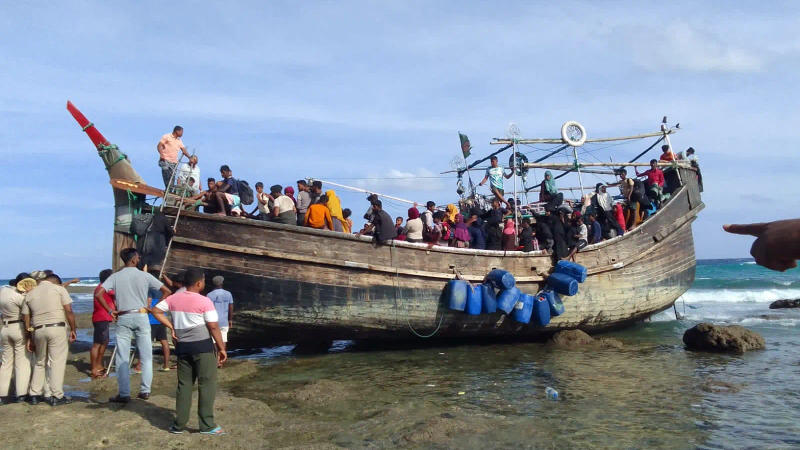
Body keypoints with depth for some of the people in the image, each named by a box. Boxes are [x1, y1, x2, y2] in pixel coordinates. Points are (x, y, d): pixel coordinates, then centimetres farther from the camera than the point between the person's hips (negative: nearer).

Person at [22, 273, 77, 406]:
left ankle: (34, 395, 20)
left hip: (38, 330, 5)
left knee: (40, 363, 18)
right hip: (57, 328, -4)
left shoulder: (30, 294, 16)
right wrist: (73, 330, 1)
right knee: (57, 362, -1)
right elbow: (69, 311, -5)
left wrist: (29, 338, 19)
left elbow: (26, 318, 14)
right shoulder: (59, 289, 3)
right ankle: (56, 396, 0)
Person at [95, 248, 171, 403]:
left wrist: (110, 311, -3)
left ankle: (124, 394, 5)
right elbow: (166, 291, -3)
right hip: (141, 316, 0)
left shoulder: (115, 277, 1)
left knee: (122, 358, 5)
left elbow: (98, 293, -11)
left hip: (123, 318, 1)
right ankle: (145, 391, 9)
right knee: (146, 356, 8)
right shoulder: (144, 276, 0)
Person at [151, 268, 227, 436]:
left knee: (184, 384, 14)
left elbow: (156, 311, 8)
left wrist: (171, 326, 6)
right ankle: (207, 425, 3)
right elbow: (213, 327, -13)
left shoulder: (174, 298, 3)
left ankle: (179, 424, 18)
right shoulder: (204, 301, -13)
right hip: (202, 346, -6)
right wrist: (222, 348, -5)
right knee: (207, 384, 2)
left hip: (182, 346, 6)